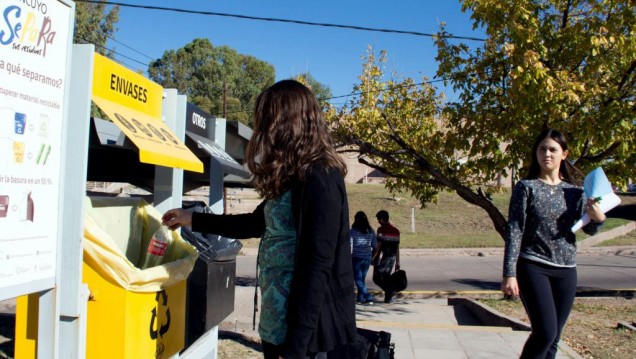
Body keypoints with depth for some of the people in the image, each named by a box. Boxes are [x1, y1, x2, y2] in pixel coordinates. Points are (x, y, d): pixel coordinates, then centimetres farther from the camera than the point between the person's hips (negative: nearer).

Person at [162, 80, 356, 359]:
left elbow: (316, 266, -22)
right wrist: (193, 220, 30)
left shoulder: (318, 179, -18)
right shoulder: (294, 178, 11)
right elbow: (257, 222, 25)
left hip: (304, 328, -9)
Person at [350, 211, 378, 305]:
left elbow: (350, 246, -10)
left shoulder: (353, 231, -8)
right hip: (367, 258, 4)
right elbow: (375, 246, 6)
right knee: (362, 279, 17)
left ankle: (369, 297, -10)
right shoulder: (370, 231, 3)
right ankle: (360, 298, 20)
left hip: (356, 258, -4)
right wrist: (371, 256, 19)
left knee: (358, 280, 1)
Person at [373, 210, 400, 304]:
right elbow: (397, 248, 13)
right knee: (386, 277, 15)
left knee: (377, 278, 1)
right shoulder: (396, 231, 12)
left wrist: (375, 259, -9)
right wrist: (397, 262, 17)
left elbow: (378, 246, -13)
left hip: (383, 257, -7)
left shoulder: (381, 229, -9)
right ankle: (389, 297, 12)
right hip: (392, 257, 7)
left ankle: (390, 290, -14)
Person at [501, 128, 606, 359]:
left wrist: (598, 218, -14)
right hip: (533, 268, -4)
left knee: (553, 338, 7)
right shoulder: (526, 187, -3)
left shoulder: (575, 191, 9)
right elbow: (514, 231, -7)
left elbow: (588, 229, 10)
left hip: (566, 271, 4)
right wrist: (509, 273, -14)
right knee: (545, 332, -15)